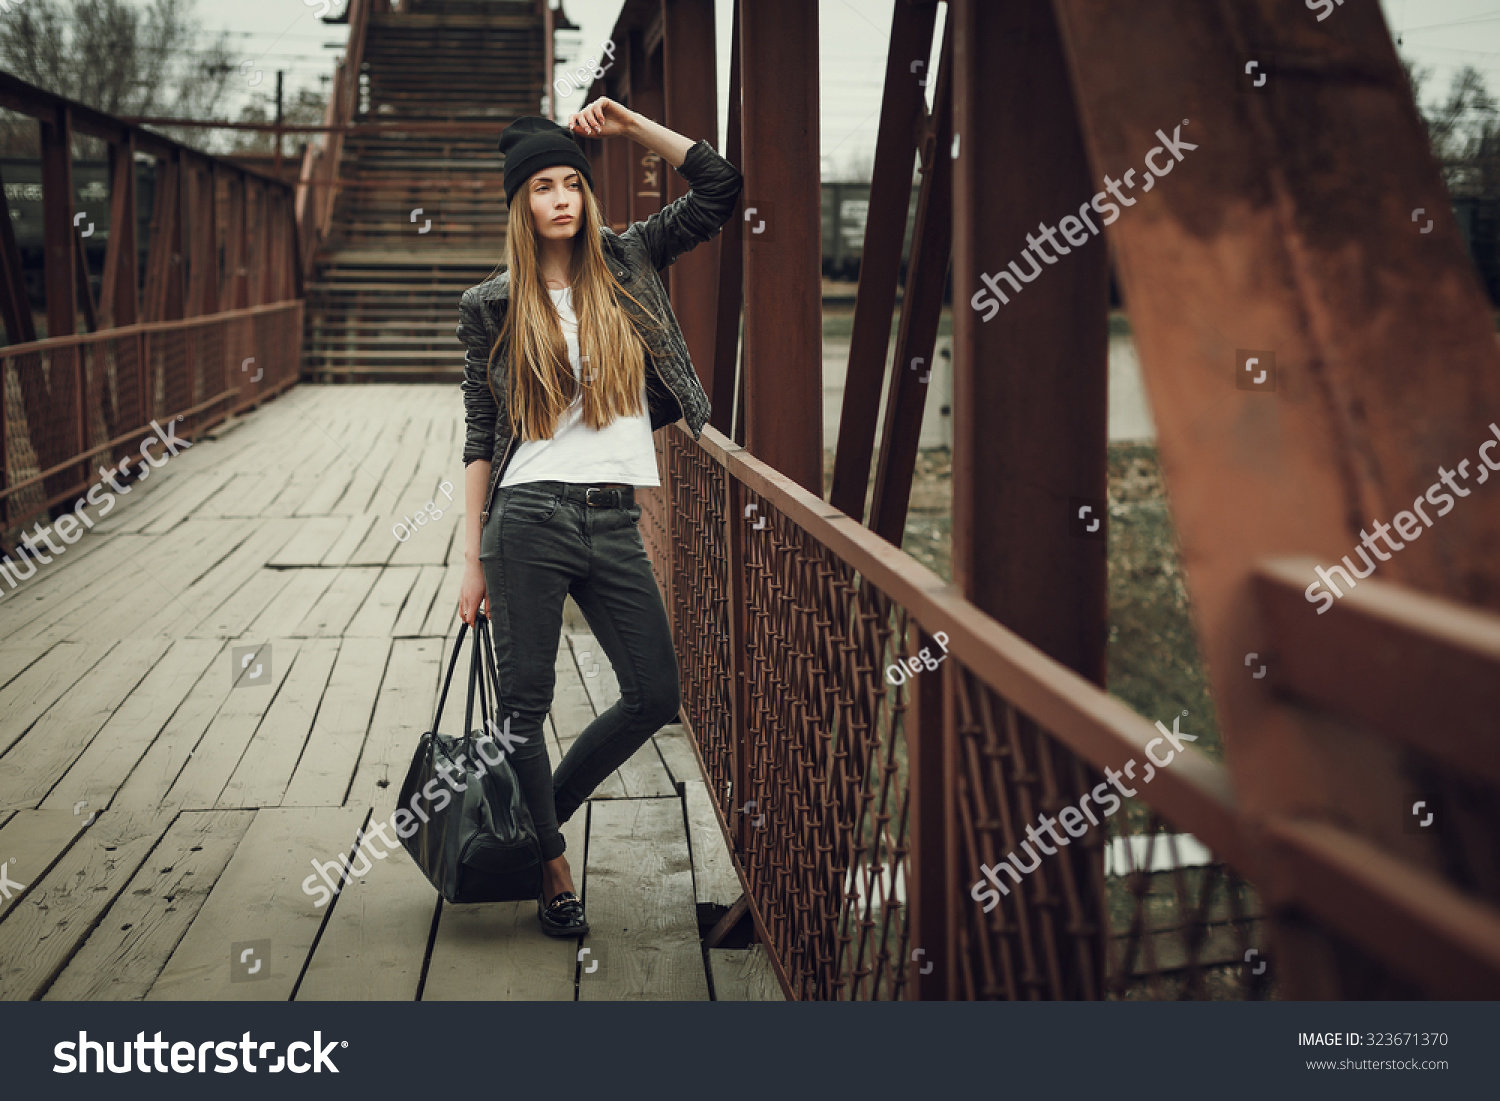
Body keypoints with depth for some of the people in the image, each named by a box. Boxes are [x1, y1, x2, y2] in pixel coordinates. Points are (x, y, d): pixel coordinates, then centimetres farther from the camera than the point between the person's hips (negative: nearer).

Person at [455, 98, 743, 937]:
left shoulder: (626, 264, 10)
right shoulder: (493, 306, 4)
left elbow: (721, 186, 7)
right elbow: (481, 436, 5)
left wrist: (630, 126, 5)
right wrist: (473, 558, 2)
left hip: (616, 522, 3)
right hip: (530, 520, -3)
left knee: (656, 696, 4)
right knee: (525, 706, 1)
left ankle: (543, 808, 27)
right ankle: (552, 868, 21)